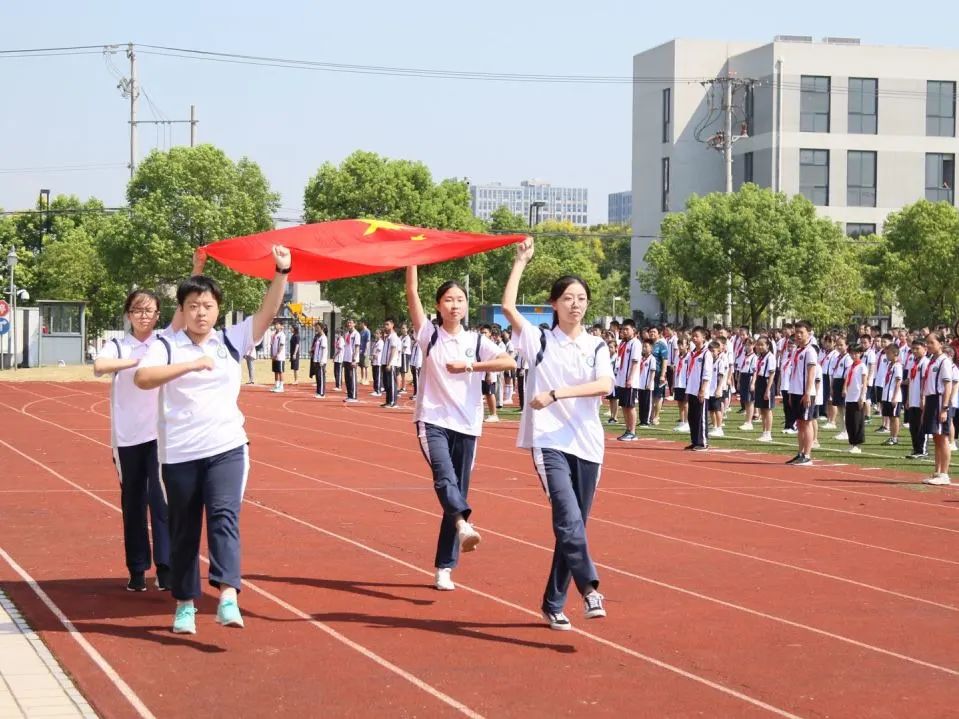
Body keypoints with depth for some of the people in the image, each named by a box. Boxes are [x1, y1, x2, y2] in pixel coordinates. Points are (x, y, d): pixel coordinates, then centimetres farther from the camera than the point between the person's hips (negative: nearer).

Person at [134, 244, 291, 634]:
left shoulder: (232, 341, 8)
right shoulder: (166, 346, -1)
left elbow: (268, 311, 1)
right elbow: (142, 377, -18)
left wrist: (282, 272, -10)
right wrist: (191, 364, -26)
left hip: (226, 448, 1)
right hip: (180, 454, 0)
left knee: (224, 515, -17)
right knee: (184, 529, 8)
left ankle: (228, 597, -28)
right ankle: (185, 603, 21)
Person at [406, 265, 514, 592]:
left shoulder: (476, 341, 7)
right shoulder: (429, 335, 4)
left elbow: (510, 361, -8)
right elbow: (412, 292, -6)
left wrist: (470, 365, -15)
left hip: (466, 426, 2)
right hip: (432, 421, -2)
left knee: (458, 490, 3)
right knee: (445, 478, -27)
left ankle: (444, 568, 9)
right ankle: (463, 525, -52)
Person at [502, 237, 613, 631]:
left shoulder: (596, 346, 9)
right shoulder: (539, 341, 4)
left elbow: (605, 385, -10)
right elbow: (508, 306, -9)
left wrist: (555, 394, -21)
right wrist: (521, 261, -2)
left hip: (588, 446, 4)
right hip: (549, 442, -4)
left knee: (573, 524, 7)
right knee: (569, 518, -22)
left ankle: (554, 605, 16)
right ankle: (589, 589, -31)